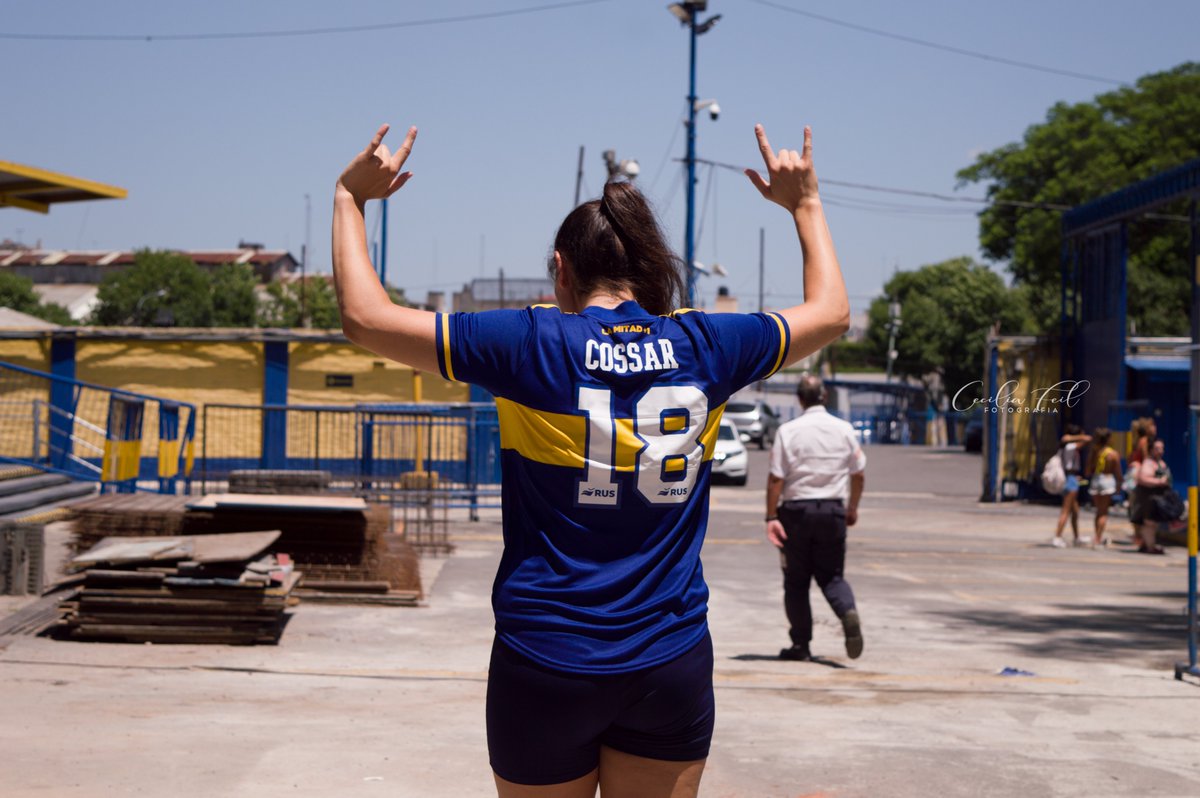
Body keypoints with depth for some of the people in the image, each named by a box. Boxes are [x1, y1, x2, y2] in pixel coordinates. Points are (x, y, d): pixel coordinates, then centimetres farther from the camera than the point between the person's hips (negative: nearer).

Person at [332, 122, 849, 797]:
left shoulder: (534, 344, -9)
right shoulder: (702, 345, -1)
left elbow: (365, 316, -4)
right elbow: (832, 312, 17)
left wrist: (352, 198, 9)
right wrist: (806, 203, 31)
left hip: (547, 667, -2)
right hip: (673, 663, 3)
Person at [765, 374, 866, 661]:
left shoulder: (788, 431, -8)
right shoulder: (844, 430, 2)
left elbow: (776, 478, -11)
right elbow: (858, 474, 8)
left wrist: (771, 517, -8)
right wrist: (852, 508, 21)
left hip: (796, 510, -2)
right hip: (833, 509, 2)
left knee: (796, 580, 9)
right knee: (831, 575, 13)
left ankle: (800, 645, 10)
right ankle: (849, 612, -17)